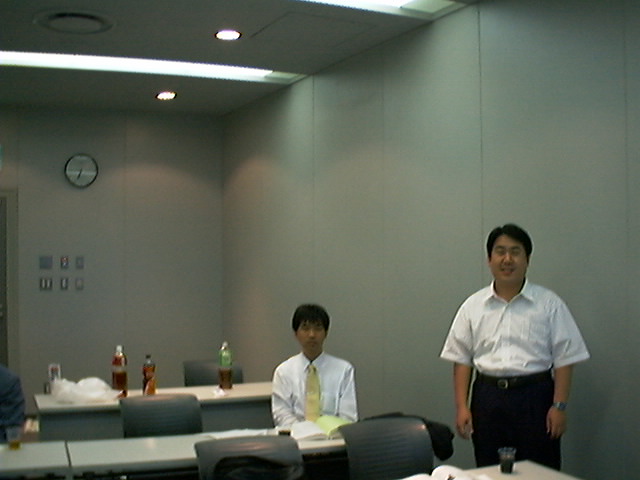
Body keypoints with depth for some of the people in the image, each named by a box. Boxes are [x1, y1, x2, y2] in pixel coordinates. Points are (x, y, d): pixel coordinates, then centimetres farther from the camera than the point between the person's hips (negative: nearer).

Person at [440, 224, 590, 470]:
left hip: (535, 397, -2)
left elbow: (564, 359, 0)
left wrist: (559, 406, -6)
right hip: (488, 397, 2)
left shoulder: (549, 304, 1)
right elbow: (462, 360, 7)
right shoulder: (473, 306, 7)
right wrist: (462, 406, 1)